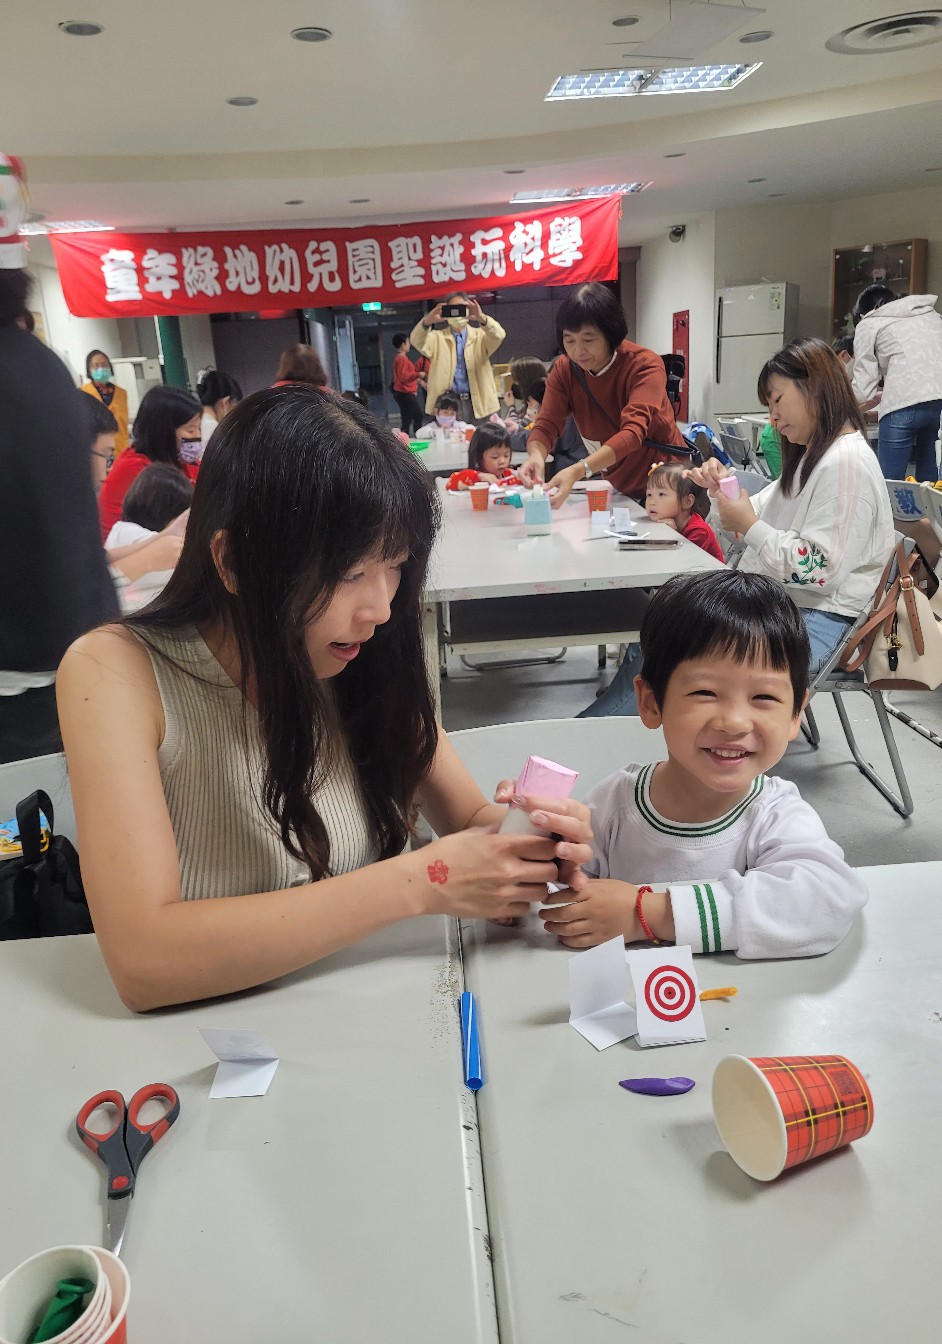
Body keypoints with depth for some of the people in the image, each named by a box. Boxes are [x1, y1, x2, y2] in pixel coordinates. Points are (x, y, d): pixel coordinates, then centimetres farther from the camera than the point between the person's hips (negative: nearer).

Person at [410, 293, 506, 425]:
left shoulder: (480, 335, 11)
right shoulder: (438, 337, 10)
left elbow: (498, 335, -10)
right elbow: (417, 341, -9)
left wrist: (482, 318, -32)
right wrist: (427, 321, -33)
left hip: (480, 403, 1)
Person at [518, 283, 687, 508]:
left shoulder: (645, 365, -23)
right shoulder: (563, 371, -7)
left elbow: (633, 431, -37)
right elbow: (545, 425, -16)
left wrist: (578, 471, -52)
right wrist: (536, 455, -41)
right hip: (620, 487, 4)